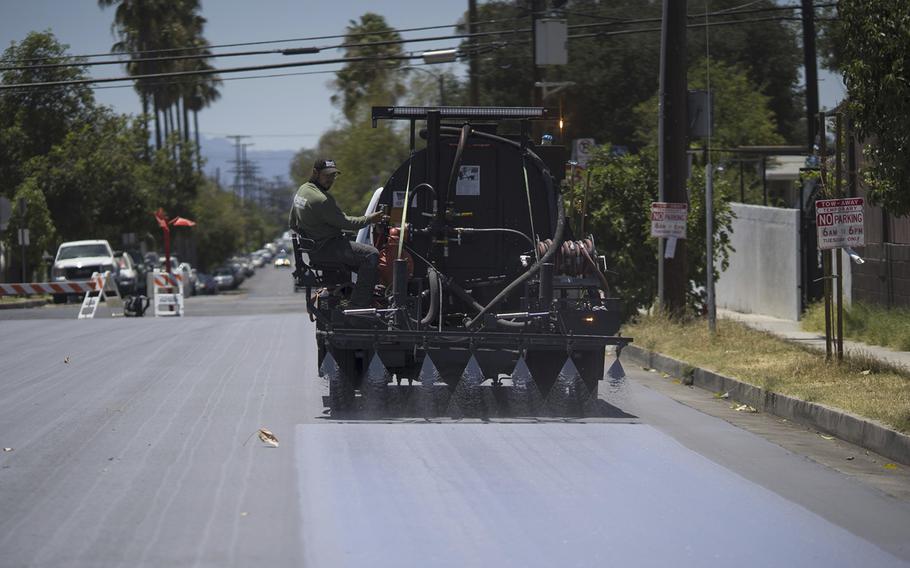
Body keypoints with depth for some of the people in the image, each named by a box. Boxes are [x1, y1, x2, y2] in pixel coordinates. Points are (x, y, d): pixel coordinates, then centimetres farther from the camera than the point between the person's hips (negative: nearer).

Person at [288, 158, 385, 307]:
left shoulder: (301, 191, 10)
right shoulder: (321, 199, -23)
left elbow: (292, 223, 20)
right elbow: (345, 222, -18)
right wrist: (369, 219, -6)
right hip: (326, 249, -11)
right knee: (371, 255, -21)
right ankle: (359, 305, -20)